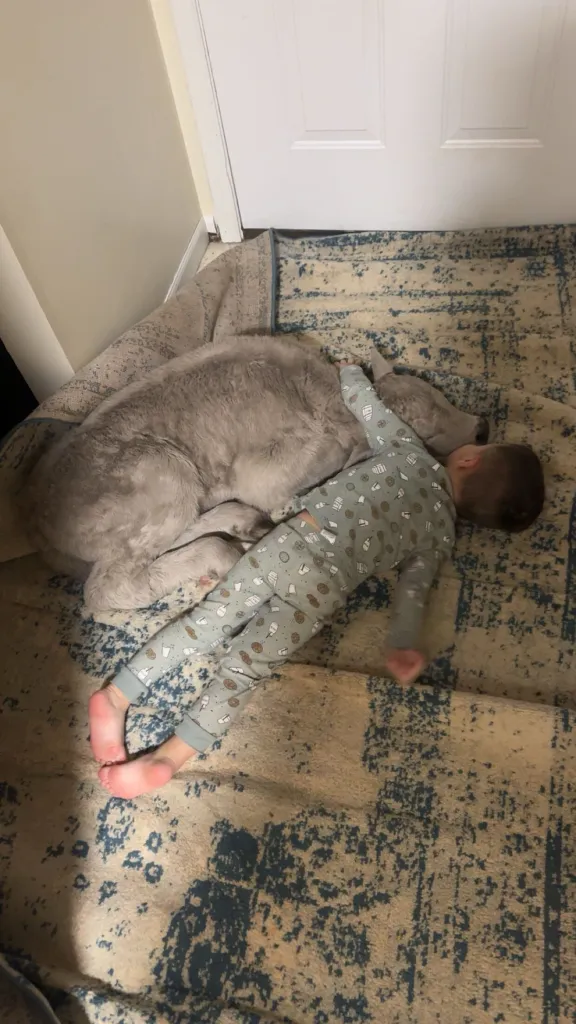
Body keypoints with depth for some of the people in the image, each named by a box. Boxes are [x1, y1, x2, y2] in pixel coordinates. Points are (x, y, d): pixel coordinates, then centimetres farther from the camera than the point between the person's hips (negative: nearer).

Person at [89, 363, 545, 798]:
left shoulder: (411, 451, 15)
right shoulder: (442, 535, 13)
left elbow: (364, 401, 18)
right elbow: (414, 587, 0)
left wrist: (349, 372, 35)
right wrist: (405, 644, 3)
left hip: (290, 539, 2)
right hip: (325, 584, -2)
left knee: (209, 621, 7)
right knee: (246, 665, 0)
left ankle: (117, 694, 7)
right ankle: (170, 757, -5)